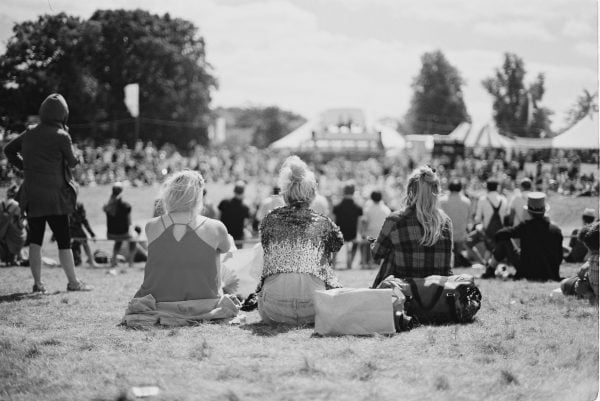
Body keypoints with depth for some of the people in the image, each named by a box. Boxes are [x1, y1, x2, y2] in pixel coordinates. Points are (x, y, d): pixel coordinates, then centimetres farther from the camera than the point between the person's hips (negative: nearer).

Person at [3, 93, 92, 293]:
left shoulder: (30, 133, 6)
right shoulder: (60, 136, -11)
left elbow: (8, 149, 16)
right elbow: (72, 161, 1)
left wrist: (24, 166, 15)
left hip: (31, 194, 5)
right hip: (54, 196, -5)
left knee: (35, 239, 10)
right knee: (63, 240, 3)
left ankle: (37, 283, 11)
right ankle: (73, 282, 10)